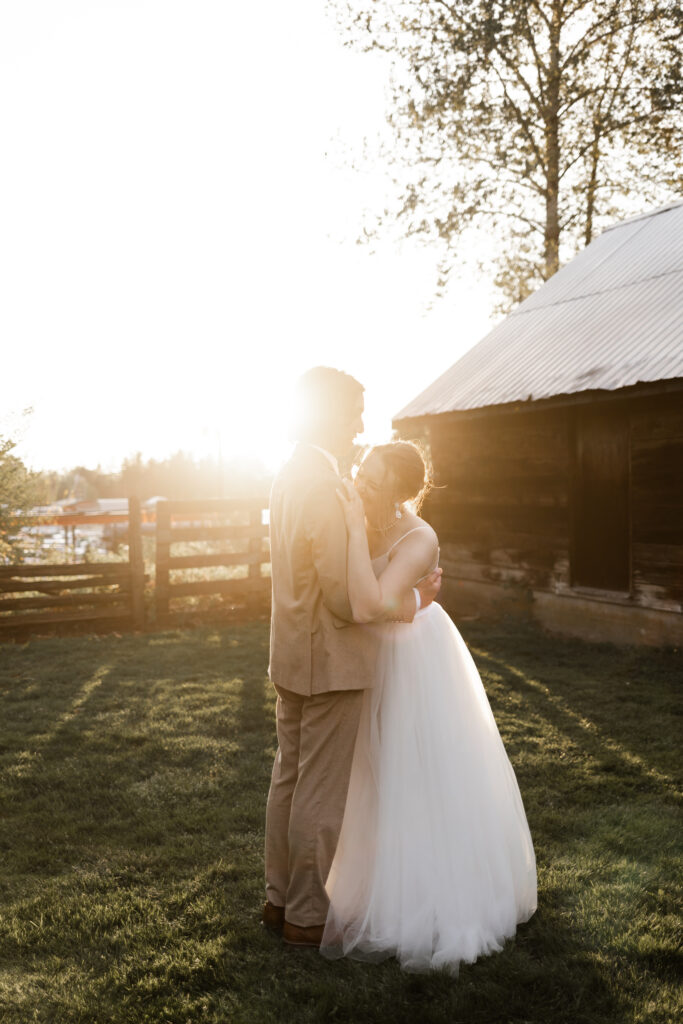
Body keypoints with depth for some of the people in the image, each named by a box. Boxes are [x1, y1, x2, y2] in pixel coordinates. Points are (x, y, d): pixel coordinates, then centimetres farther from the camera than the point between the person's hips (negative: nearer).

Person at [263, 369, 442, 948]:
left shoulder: (290, 477, 8)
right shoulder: (325, 488, -23)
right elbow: (345, 599, -22)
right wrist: (415, 600, -7)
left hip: (292, 659, 9)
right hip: (330, 661, -9)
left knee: (290, 779, 18)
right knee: (321, 792, 4)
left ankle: (280, 899, 31)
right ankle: (307, 916, 18)